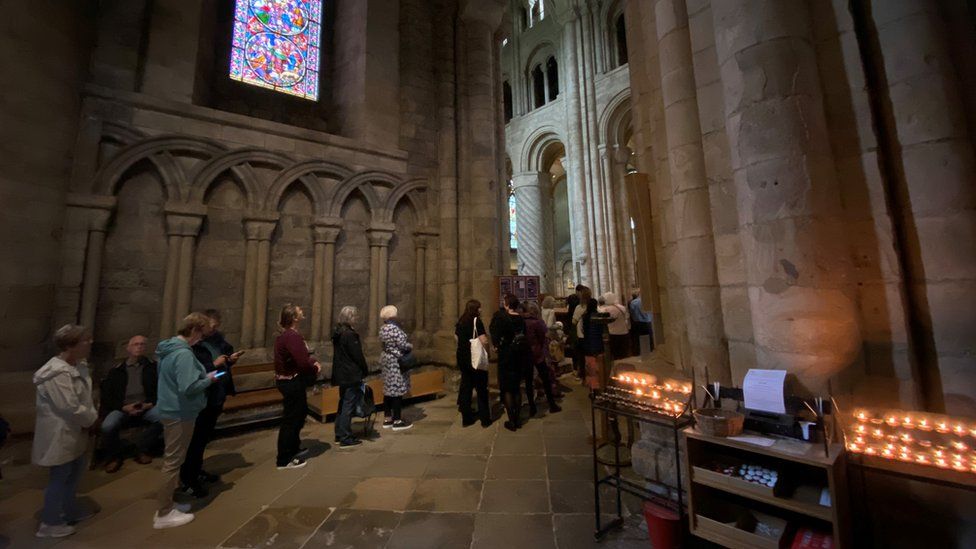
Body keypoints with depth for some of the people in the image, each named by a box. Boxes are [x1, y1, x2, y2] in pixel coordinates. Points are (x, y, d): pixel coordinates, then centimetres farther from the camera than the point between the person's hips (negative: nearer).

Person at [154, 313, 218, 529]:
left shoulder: (169, 348, 6)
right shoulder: (184, 354, -26)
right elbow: (188, 388, -30)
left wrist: (203, 375, 8)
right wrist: (208, 379, -14)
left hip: (170, 410, 10)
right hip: (181, 413, -10)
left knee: (171, 459, 21)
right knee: (173, 461, 3)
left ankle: (166, 503, 34)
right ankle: (163, 514, 16)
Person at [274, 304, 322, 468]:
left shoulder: (287, 334, 8)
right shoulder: (293, 336, -25)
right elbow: (303, 363, -30)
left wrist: (314, 362, -3)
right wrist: (315, 370, -11)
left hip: (288, 381, 11)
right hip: (292, 383, -11)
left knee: (300, 413, 25)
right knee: (291, 419, 3)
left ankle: (294, 448, 43)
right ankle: (284, 460, 18)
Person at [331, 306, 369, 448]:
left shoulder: (337, 333, 8)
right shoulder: (350, 335, -20)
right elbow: (358, 356, -18)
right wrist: (365, 371, -2)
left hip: (341, 375, 9)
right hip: (352, 376, -9)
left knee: (343, 404, 18)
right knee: (348, 406, -1)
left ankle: (339, 435, 28)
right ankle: (346, 439, 8)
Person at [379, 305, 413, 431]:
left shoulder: (383, 328, 8)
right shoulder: (394, 328, -20)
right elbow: (402, 344, -21)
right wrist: (411, 346, -3)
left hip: (386, 359, 9)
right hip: (396, 361, -9)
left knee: (389, 389, 14)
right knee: (397, 390, -2)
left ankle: (387, 418, 22)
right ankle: (397, 421, 5)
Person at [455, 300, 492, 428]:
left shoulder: (460, 322, 8)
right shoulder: (476, 321, -14)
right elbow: (484, 341, -21)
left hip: (461, 357, 7)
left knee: (466, 386, 14)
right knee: (481, 388, 6)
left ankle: (466, 418, 21)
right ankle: (485, 419, 14)